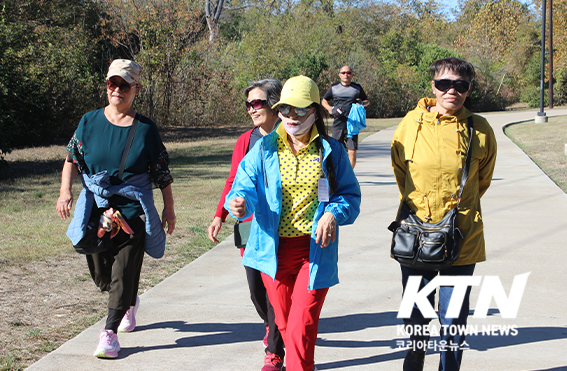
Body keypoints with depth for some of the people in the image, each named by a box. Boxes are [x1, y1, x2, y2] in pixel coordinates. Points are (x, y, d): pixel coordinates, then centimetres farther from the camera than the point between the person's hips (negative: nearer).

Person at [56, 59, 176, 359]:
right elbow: (72, 158, 7)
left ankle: (110, 332, -1)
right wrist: (65, 191, -8)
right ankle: (130, 302, 40)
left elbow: (162, 171, 5)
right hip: (96, 207, 3)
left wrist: (169, 208, 4)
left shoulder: (145, 128, 0)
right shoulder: (90, 121, 4)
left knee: (124, 270, -7)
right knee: (99, 270, 10)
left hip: (133, 208, -2)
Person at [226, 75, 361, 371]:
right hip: (273, 249, 2)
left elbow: (350, 194, 6)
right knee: (285, 325, 16)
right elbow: (246, 185, -5)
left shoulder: (331, 151, 2)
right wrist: (239, 202, -29)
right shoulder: (264, 149, 3)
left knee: (301, 330, -12)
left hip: (314, 250, -2)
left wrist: (334, 213, -16)